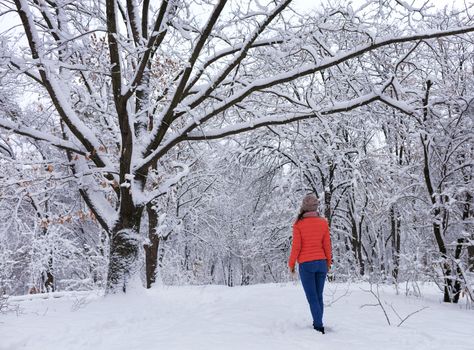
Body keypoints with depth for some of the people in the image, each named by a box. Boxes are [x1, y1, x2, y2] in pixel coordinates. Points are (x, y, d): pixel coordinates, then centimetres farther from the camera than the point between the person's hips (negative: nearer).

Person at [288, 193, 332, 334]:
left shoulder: (298, 224, -9)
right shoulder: (323, 223, -1)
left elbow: (296, 247, -8)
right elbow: (327, 245, 4)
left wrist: (291, 264, 5)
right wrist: (328, 262, 18)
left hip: (306, 264, -4)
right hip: (321, 263, 4)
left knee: (312, 298, 2)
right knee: (319, 296, 15)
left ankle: (319, 327, -2)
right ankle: (318, 323, 21)